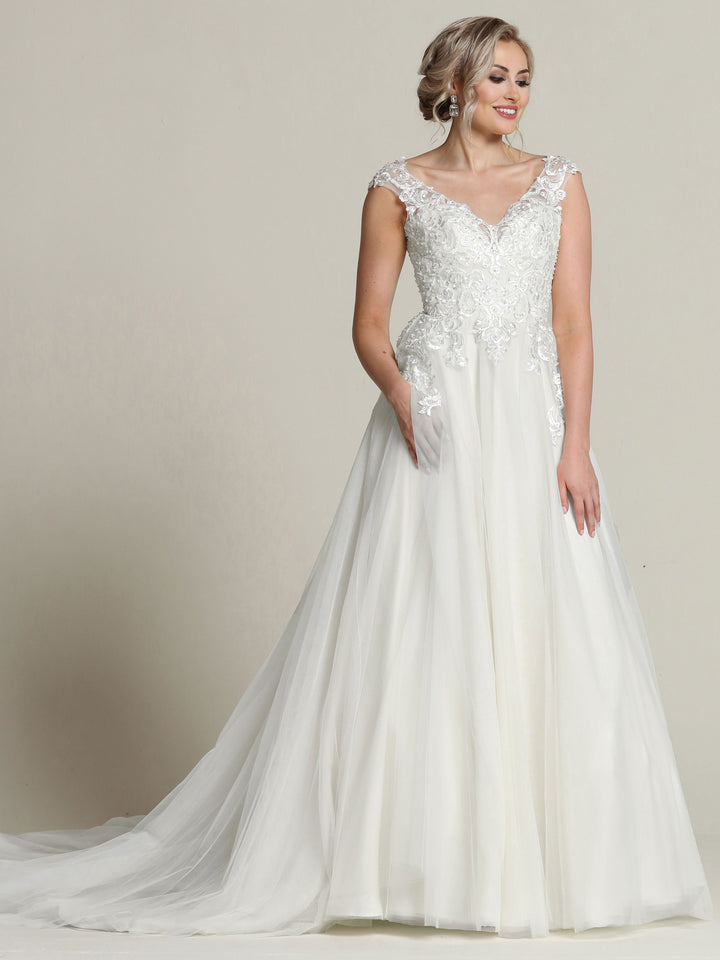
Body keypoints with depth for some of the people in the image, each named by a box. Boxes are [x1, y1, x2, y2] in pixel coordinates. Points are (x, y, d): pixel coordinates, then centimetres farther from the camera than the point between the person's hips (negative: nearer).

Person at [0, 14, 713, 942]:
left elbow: (574, 320, 3)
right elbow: (368, 323, 4)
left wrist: (575, 445, -7)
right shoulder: (399, 187, 5)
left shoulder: (559, 181, 9)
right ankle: (419, 853, 4)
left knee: (542, 637, 0)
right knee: (412, 634, -4)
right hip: (435, 423, -2)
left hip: (534, 422, 2)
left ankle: (533, 857, 11)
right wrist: (400, 394, -16)